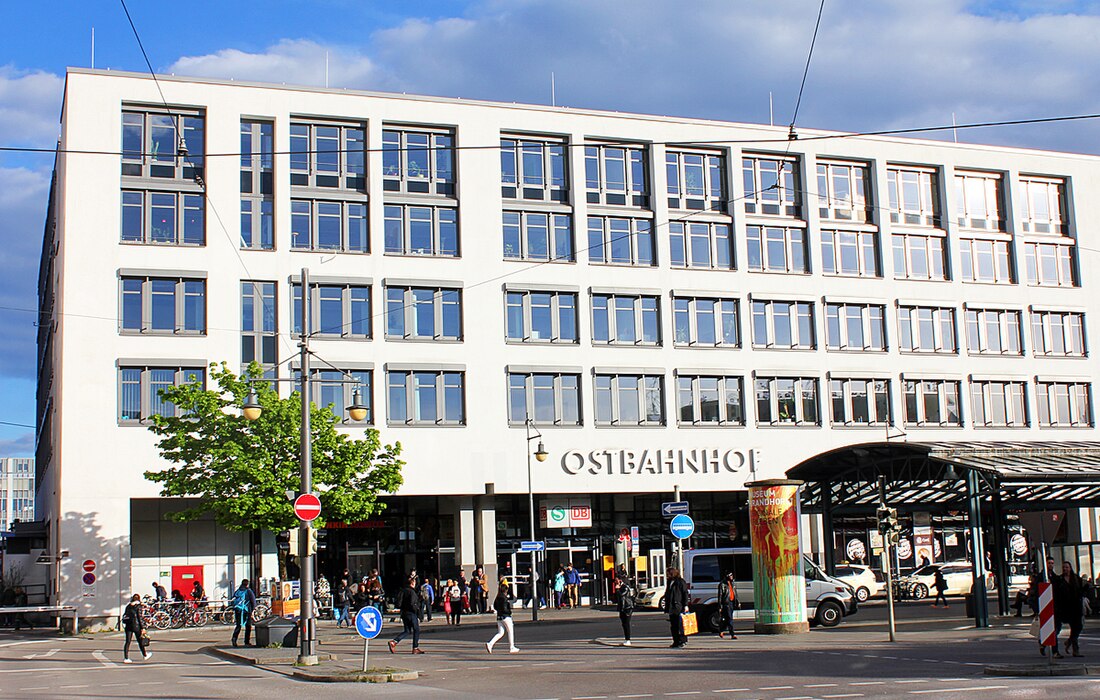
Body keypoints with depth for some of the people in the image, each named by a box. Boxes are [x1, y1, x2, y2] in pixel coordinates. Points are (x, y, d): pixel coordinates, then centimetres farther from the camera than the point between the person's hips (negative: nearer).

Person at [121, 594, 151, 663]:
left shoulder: (128, 606, 9)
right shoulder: (138, 606, -6)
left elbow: (124, 616, 11)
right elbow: (140, 617, -11)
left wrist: (124, 625, 21)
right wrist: (143, 628, -9)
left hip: (128, 626, 4)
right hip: (136, 625, -4)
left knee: (128, 642, 4)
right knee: (140, 641, 10)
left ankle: (125, 658, -3)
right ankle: (145, 655, 26)